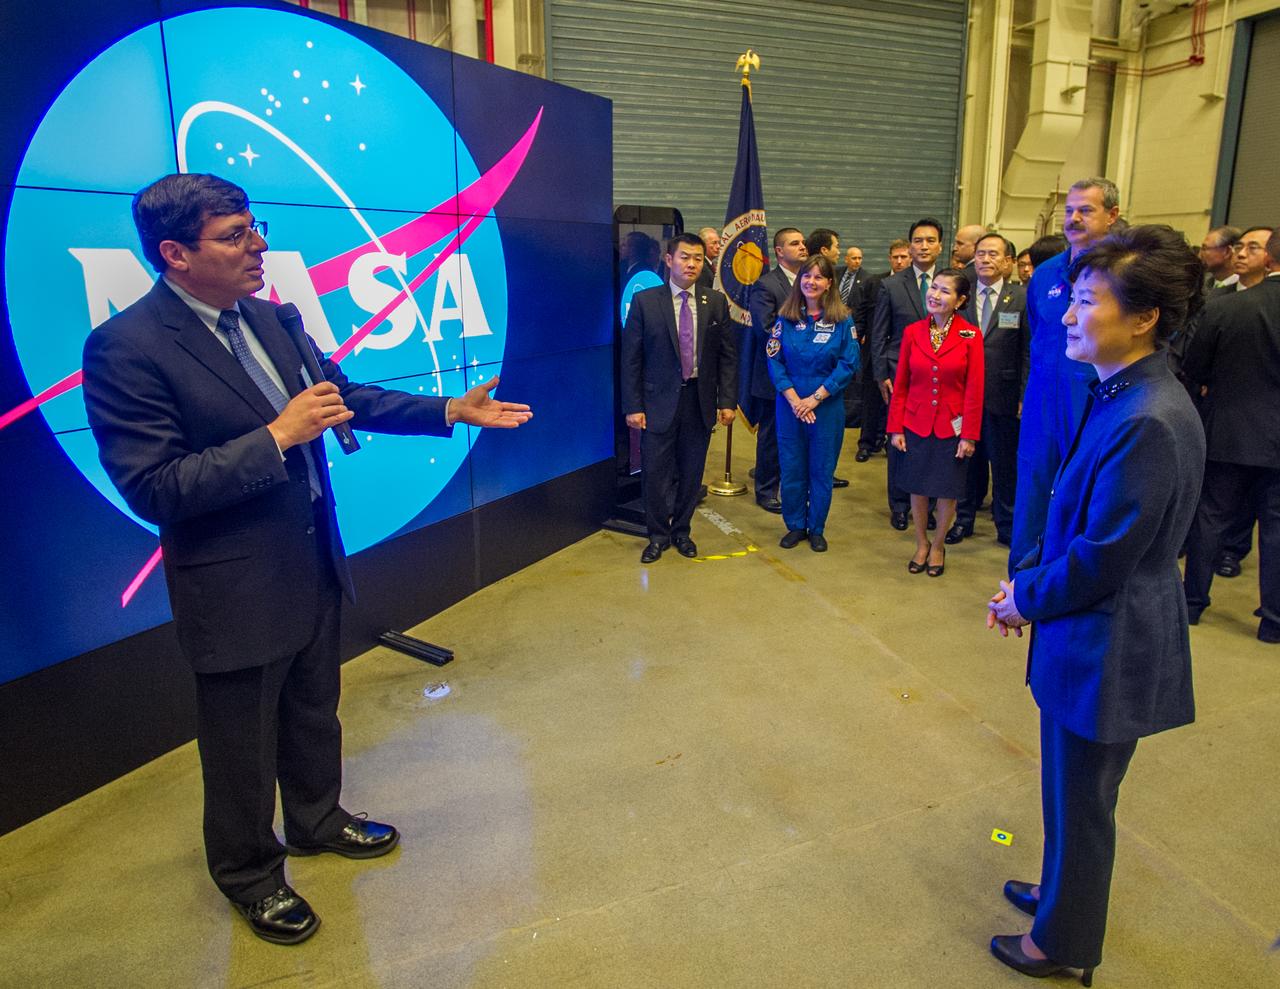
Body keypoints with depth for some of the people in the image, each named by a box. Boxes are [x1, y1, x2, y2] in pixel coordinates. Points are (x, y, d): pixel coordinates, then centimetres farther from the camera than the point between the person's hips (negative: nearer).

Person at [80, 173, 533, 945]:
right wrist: (278, 437, -28)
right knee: (243, 748, 15)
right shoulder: (127, 347, -21)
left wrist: (452, 411, 2)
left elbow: (345, 395, 9)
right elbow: (152, 488, -24)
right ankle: (249, 873, 40)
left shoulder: (266, 316, 1)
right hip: (236, 591, -7)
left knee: (314, 715, 26)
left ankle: (317, 820, 51)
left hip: (314, 564, 7)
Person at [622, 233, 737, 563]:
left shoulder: (716, 303, 3)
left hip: (700, 401, 2)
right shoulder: (644, 301, -4)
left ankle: (681, 531, 30)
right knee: (656, 473, 3)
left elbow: (727, 356, 6)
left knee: (691, 473, 11)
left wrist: (727, 400, 0)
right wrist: (633, 406, -8)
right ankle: (658, 536, 22)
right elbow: (631, 358, -4)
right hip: (660, 401, -2)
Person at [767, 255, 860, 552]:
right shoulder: (786, 318, 1)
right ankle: (795, 525, 24)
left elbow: (848, 365, -7)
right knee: (791, 469, 7)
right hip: (789, 405, 1)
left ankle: (816, 529, 23)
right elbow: (775, 361, -2)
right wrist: (794, 399, -13)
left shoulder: (842, 321, -3)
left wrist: (815, 398, -14)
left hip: (827, 406, -1)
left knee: (821, 470, 7)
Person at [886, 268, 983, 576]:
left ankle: (938, 546, 30)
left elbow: (974, 389, -8)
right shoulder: (912, 332, -1)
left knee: (947, 491, 9)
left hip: (952, 426, -2)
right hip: (916, 424, 2)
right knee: (917, 487, 11)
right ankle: (921, 544, 31)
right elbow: (901, 384, 1)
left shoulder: (971, 336, -8)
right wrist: (895, 428, -1)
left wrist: (969, 435, -10)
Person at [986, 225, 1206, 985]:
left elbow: (1100, 558, -25)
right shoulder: (1123, 394, 2)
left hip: (1108, 647, -9)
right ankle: (1066, 892, 50)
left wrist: (1026, 598, -9)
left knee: (1081, 803, 13)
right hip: (1096, 633, 9)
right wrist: (1026, 577, 2)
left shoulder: (1149, 422, -28)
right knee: (1074, 794, 27)